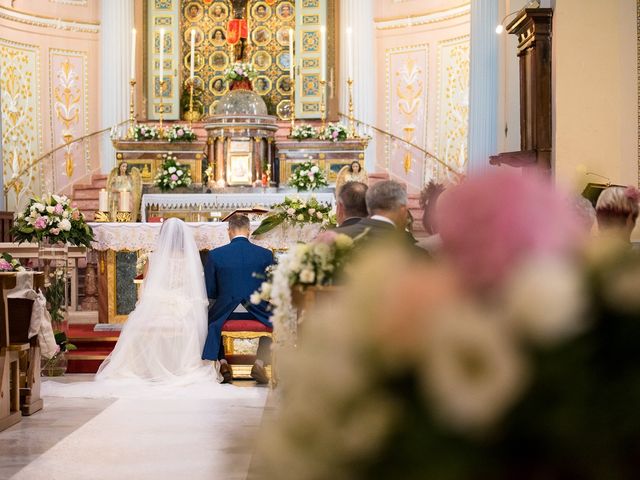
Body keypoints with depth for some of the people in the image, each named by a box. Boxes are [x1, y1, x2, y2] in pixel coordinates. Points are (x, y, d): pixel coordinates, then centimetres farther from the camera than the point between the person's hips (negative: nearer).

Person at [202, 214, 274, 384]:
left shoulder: (215, 255, -6)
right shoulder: (266, 254, -4)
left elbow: (209, 292, 0)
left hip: (226, 313, 0)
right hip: (257, 312, 0)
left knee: (210, 320, 32)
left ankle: (223, 364, 17)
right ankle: (260, 364, 16)